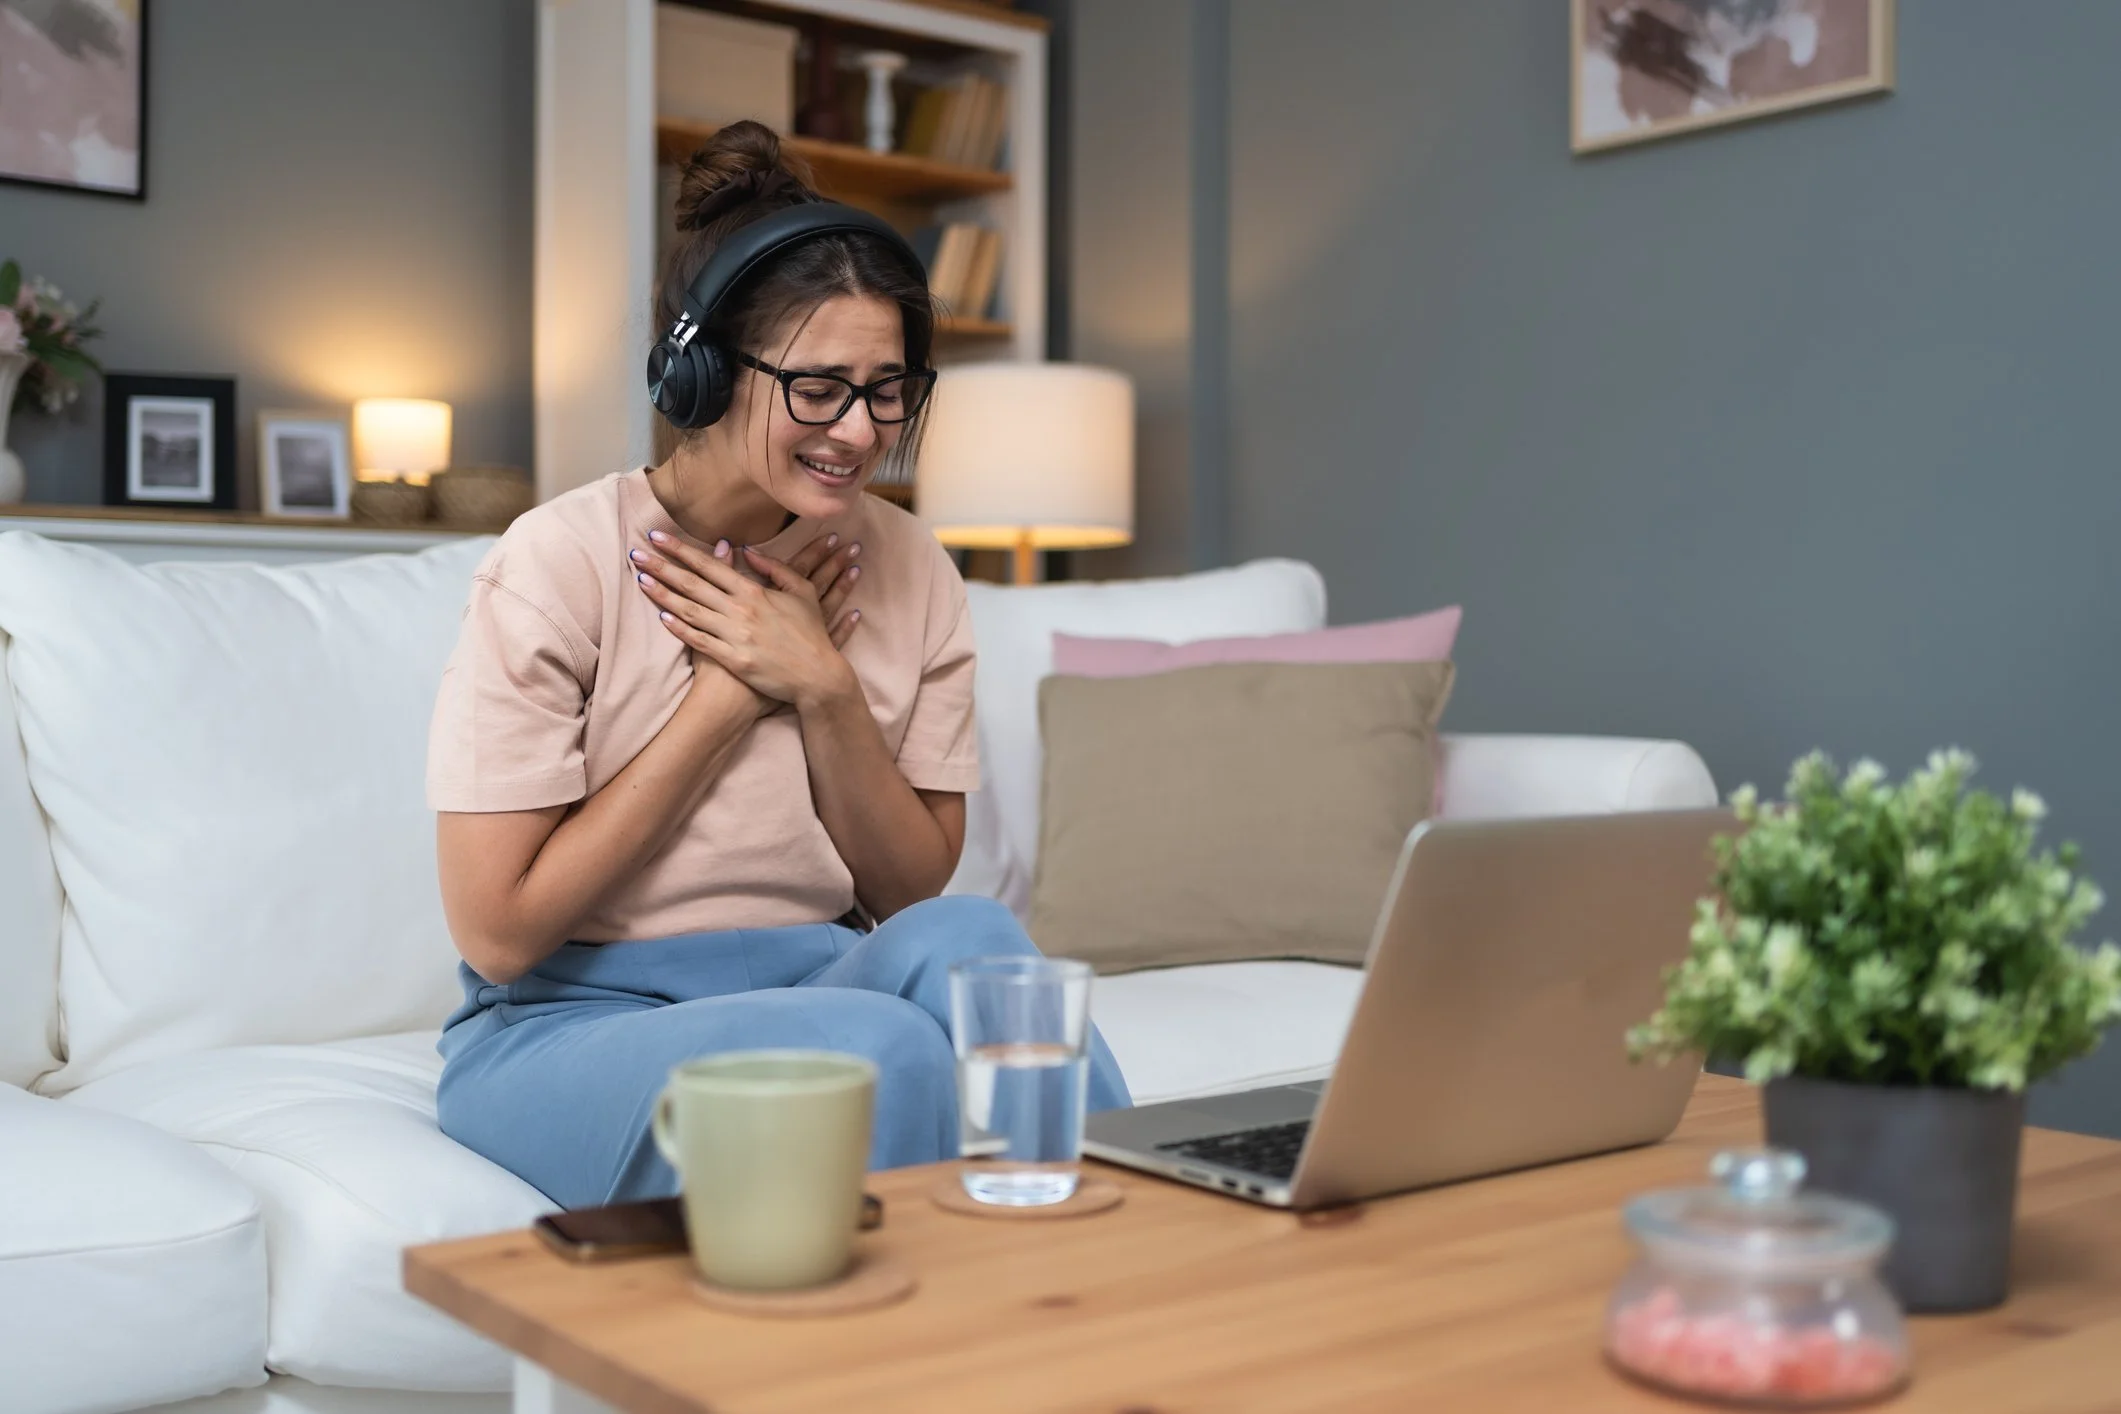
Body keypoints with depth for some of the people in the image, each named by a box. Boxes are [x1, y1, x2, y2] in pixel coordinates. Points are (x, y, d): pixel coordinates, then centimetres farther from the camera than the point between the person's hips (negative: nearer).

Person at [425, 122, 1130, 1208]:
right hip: (567, 1030, -4)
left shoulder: (906, 568, 1)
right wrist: (725, 695, -15)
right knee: (885, 1040, -33)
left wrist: (824, 687, -14)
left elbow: (913, 888, 3)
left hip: (815, 991, 4)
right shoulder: (565, 561, -12)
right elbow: (498, 932, -14)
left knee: (961, 937, -29)